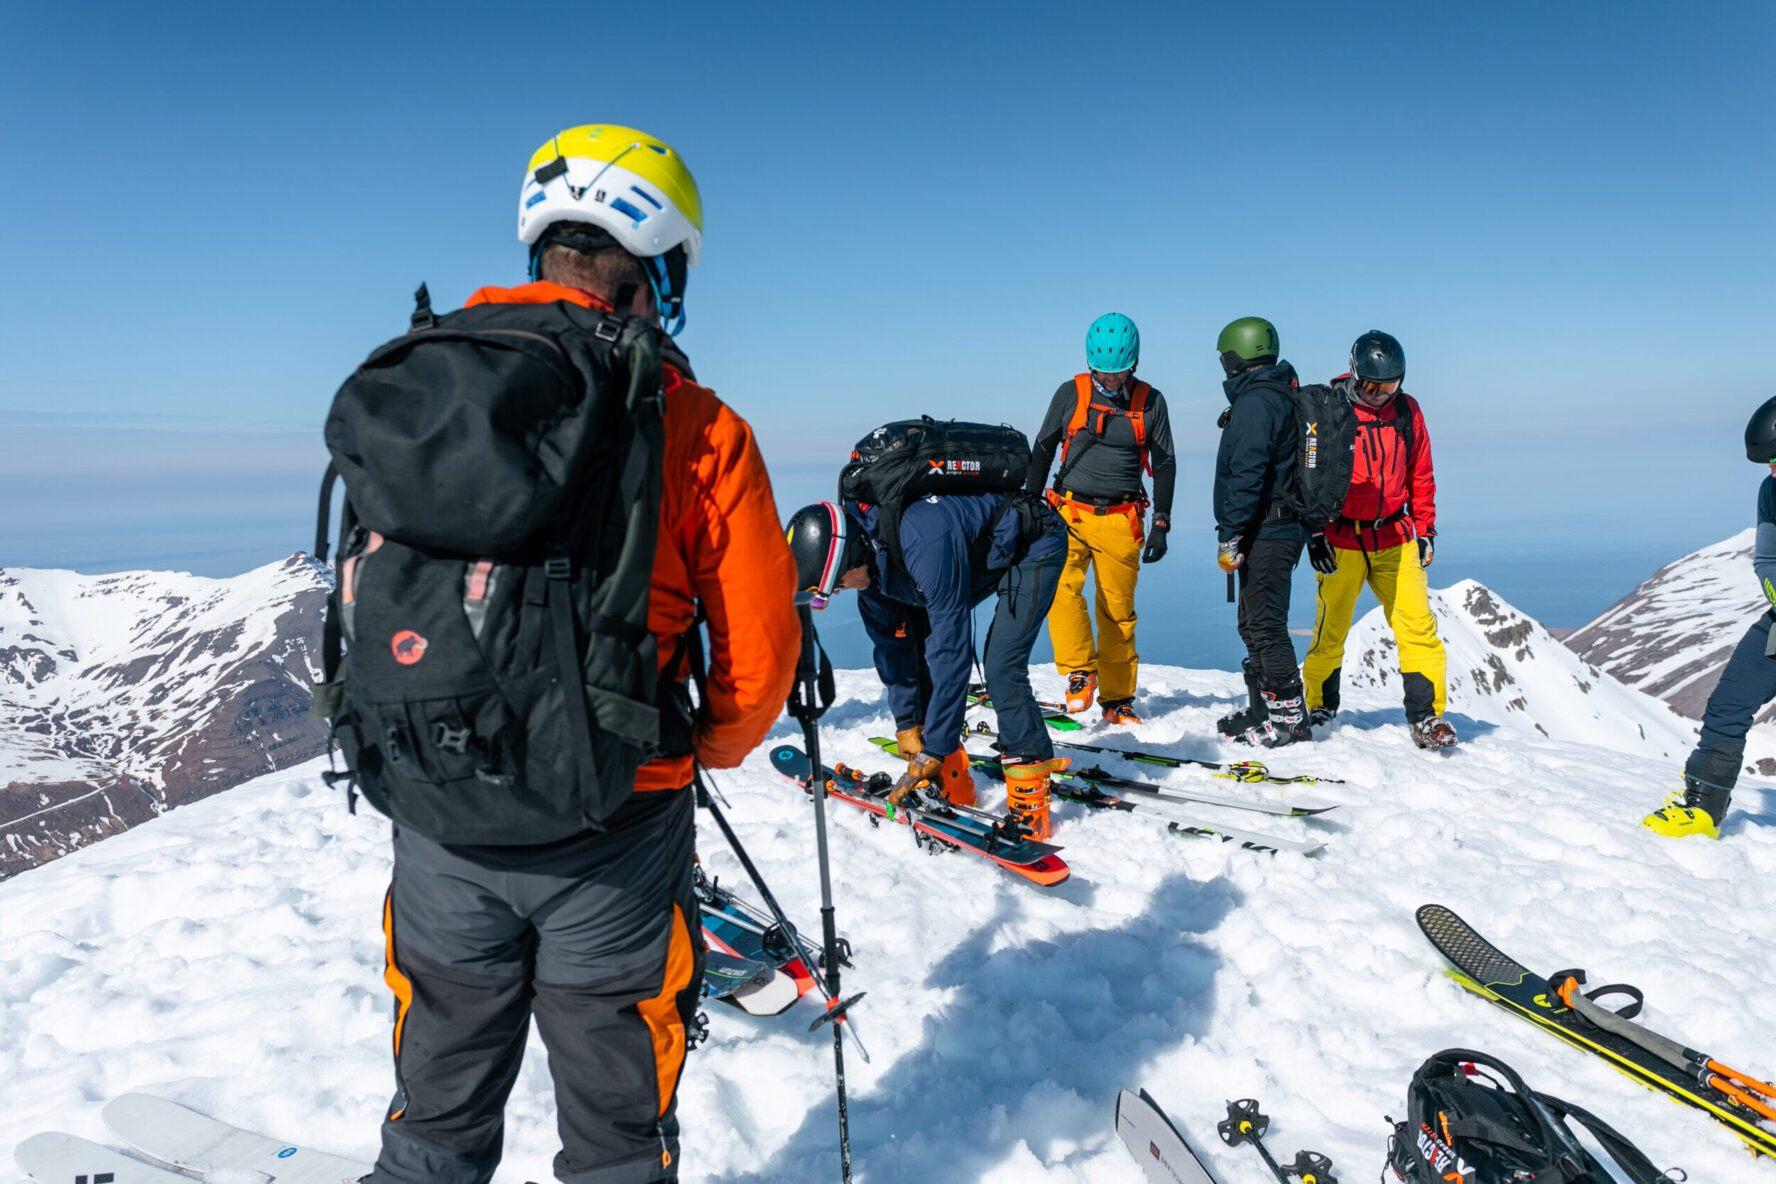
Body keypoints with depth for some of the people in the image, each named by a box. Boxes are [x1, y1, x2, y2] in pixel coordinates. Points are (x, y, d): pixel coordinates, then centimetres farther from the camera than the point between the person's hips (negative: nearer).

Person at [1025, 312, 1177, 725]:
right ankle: (1080, 672, -10)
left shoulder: (1150, 402, 5)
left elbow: (1165, 464, 11)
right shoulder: (1070, 394, 3)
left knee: (1118, 610, 3)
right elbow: (1042, 450, 11)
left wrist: (1160, 524, 5)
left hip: (1121, 520, 0)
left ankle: (1117, 699, 13)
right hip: (1069, 513, 0)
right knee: (1060, 588, -22)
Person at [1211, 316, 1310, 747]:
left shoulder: (1255, 401, -14)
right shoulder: (1280, 396, 18)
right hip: (1280, 530, 11)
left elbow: (1246, 474, -22)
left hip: (1263, 535, -11)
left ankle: (1289, 717, 0)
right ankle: (1261, 710, 24)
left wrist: (1230, 535, -20)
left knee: (1265, 625, -6)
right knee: (1254, 624, 16)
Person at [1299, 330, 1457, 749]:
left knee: (1419, 627, -4)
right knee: (1331, 631, 4)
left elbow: (1420, 474, 14)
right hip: (1341, 541, -3)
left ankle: (1425, 717, 3)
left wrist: (1425, 529, 13)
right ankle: (1319, 709, 22)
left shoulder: (1407, 409, 6)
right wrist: (1314, 533, -8)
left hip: (1395, 539, 3)